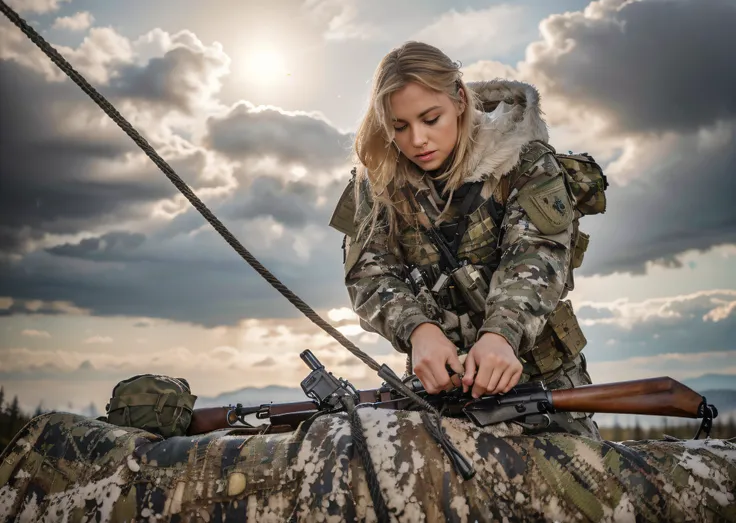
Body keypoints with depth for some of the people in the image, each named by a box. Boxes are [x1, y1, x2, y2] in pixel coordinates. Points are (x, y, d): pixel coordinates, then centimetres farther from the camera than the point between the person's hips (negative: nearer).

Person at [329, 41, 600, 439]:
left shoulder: (525, 160, -8)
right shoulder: (378, 182, -2)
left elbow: (536, 255, -20)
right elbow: (369, 271, -9)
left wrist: (503, 333, -39)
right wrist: (418, 329, -30)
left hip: (539, 372, -1)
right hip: (438, 376, 2)